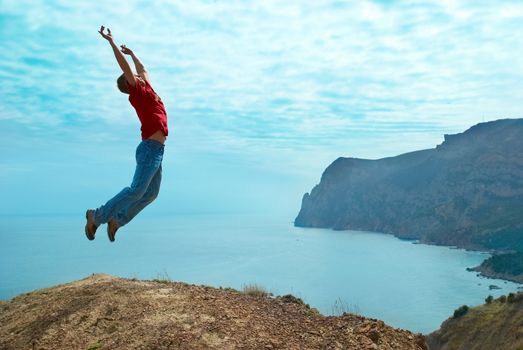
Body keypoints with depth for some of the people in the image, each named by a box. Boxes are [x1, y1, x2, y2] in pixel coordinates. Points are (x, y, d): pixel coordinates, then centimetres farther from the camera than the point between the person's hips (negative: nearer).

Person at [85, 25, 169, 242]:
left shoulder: (146, 89, 19)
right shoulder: (137, 91, -1)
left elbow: (141, 68, 35)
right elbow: (126, 68, -9)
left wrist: (132, 53, 42)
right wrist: (111, 42, -8)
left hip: (156, 150, 9)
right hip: (150, 148, -9)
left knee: (151, 193, 8)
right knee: (137, 189, -15)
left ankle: (117, 220, 12)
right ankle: (97, 216, -6)